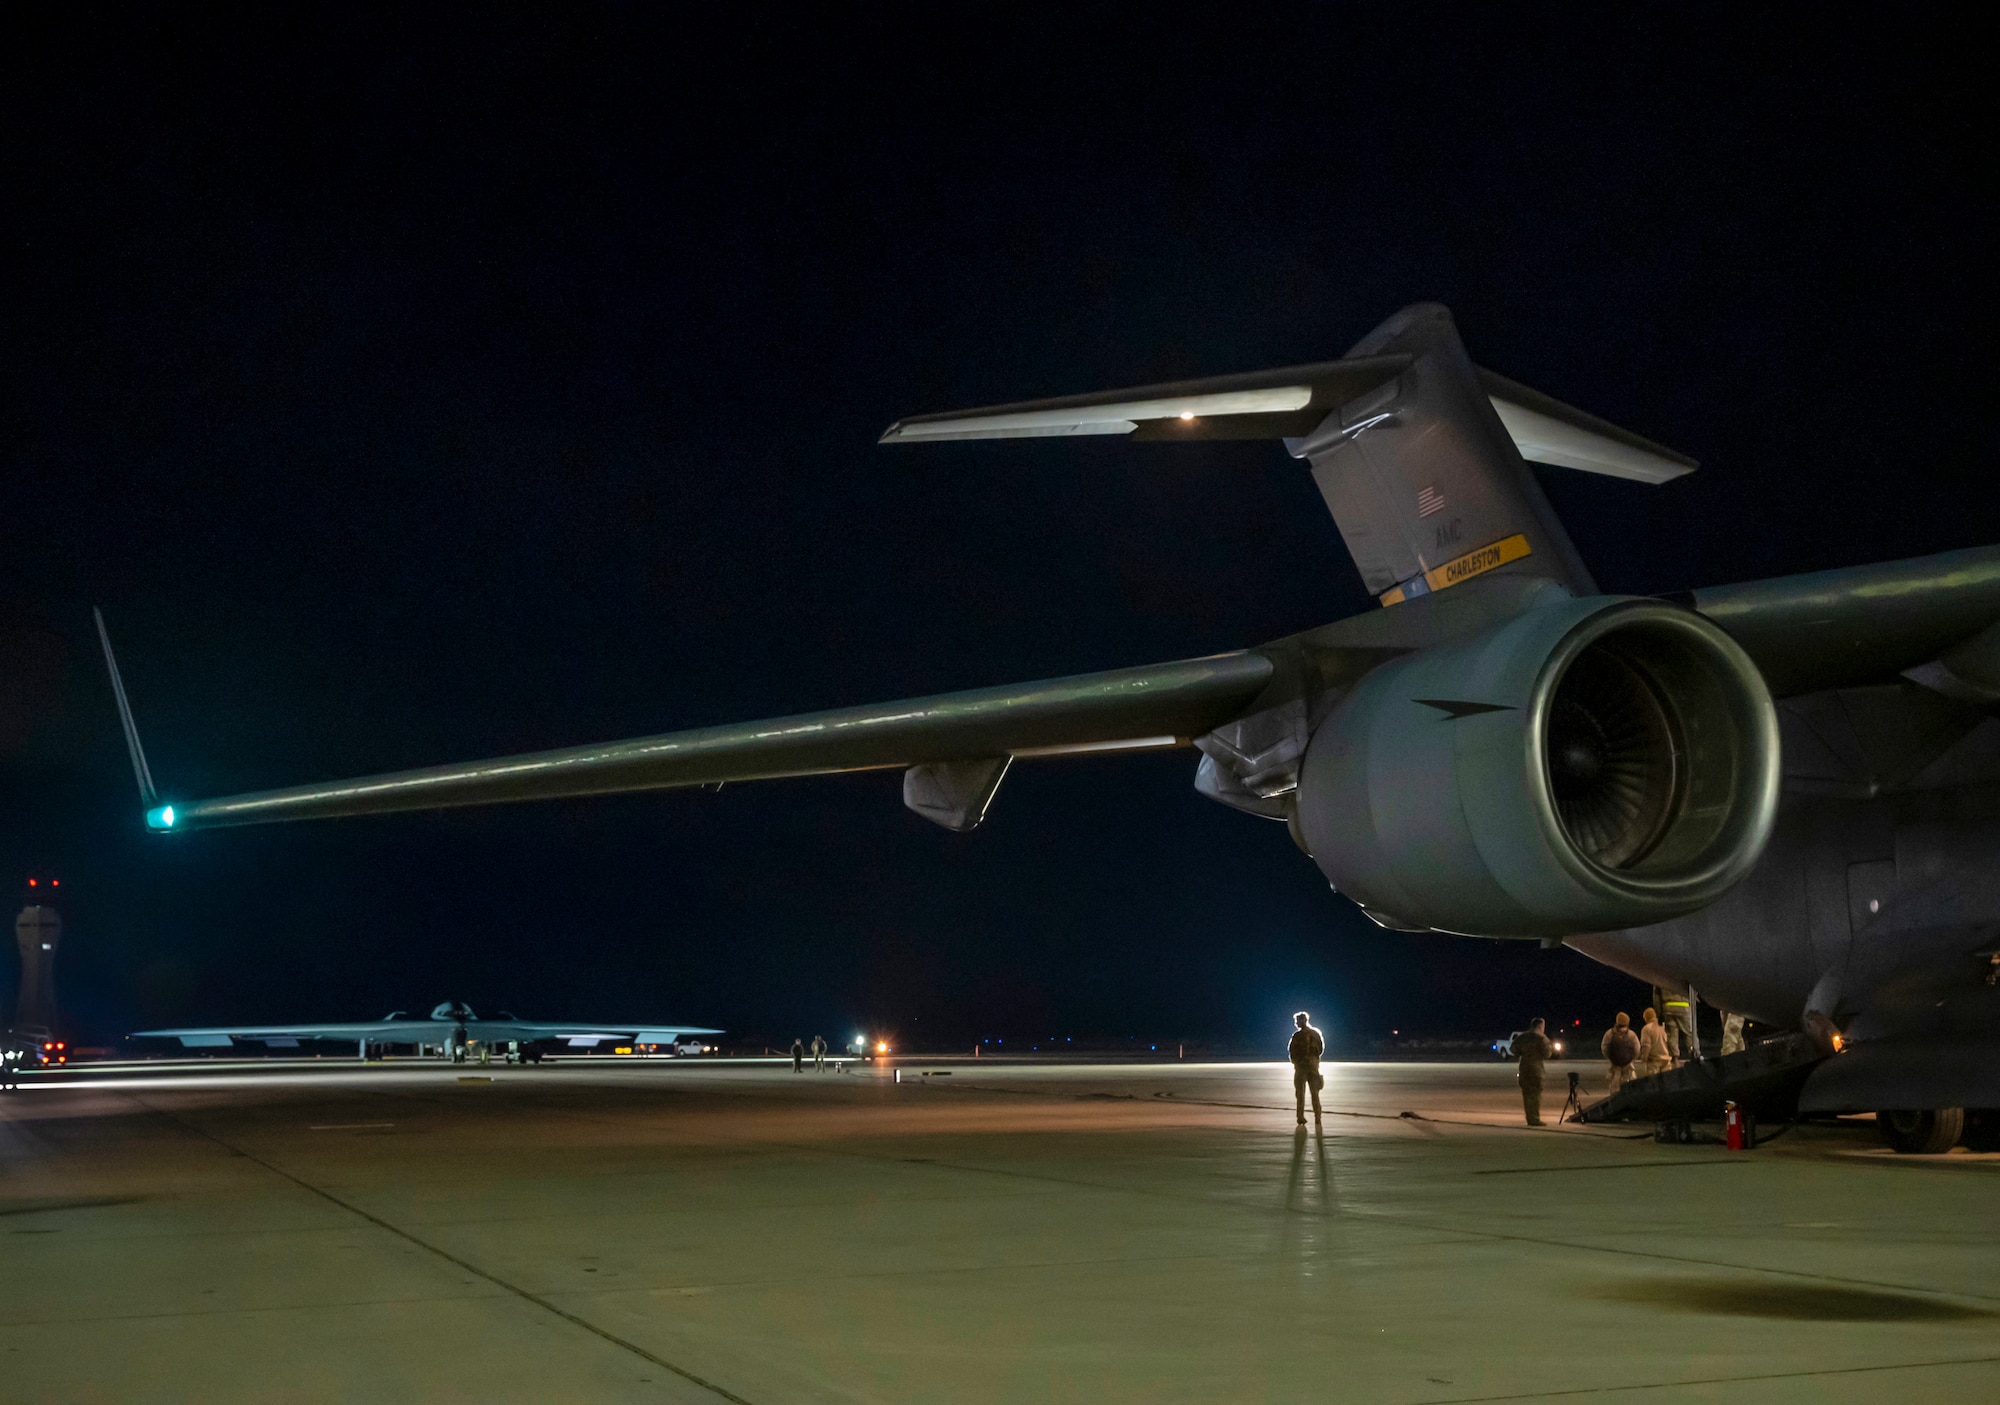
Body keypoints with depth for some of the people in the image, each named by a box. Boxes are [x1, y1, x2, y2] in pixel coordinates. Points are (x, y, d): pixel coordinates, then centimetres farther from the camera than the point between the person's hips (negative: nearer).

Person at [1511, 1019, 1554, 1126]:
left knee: (1526, 1093, 10)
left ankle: (1530, 1119, 12)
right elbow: (1546, 1054, -9)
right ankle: (1535, 1119, -4)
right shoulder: (1541, 1038, -8)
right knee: (1536, 1094, -2)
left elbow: (1516, 1053, 11)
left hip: (1524, 1067, 6)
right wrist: (1551, 1049, 10)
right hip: (1536, 1067, -5)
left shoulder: (1521, 1037, 9)